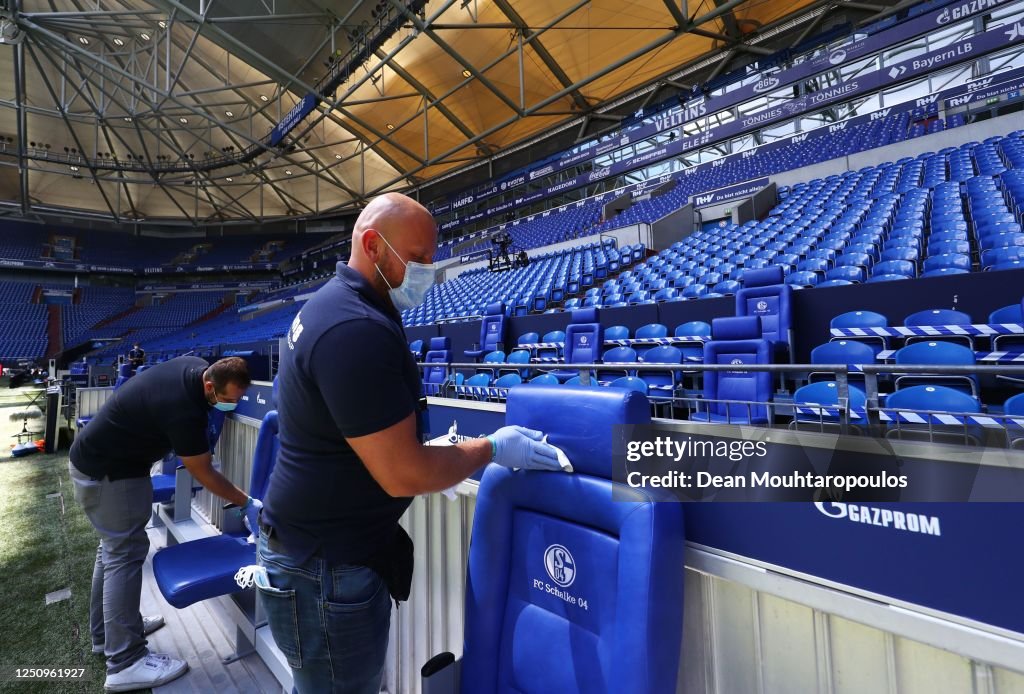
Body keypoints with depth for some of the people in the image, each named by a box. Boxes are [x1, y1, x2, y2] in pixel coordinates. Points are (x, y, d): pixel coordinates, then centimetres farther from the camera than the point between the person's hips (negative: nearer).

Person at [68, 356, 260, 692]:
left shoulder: (196, 366, -11)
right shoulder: (183, 410, -34)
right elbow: (203, 474, -22)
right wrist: (247, 504, -14)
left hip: (98, 457, 10)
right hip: (107, 473, -10)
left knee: (114, 545, 18)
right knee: (125, 553, -6)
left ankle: (105, 632, 34)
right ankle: (125, 663, 1)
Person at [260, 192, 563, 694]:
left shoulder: (334, 305, 5)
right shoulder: (357, 328, -28)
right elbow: (404, 476, -26)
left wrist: (422, 449, 10)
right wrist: (493, 449, -13)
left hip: (321, 545, 10)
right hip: (326, 568, -9)